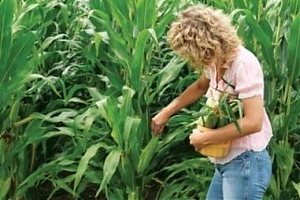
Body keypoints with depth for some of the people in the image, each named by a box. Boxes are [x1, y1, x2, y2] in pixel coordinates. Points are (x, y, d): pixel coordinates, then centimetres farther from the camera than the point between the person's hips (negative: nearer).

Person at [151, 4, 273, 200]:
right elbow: (200, 86, 24)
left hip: (246, 162, -8)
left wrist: (204, 138, -18)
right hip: (226, 161, 8)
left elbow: (253, 122, -27)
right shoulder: (217, 61, 2)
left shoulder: (244, 64, -22)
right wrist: (166, 112, 18)